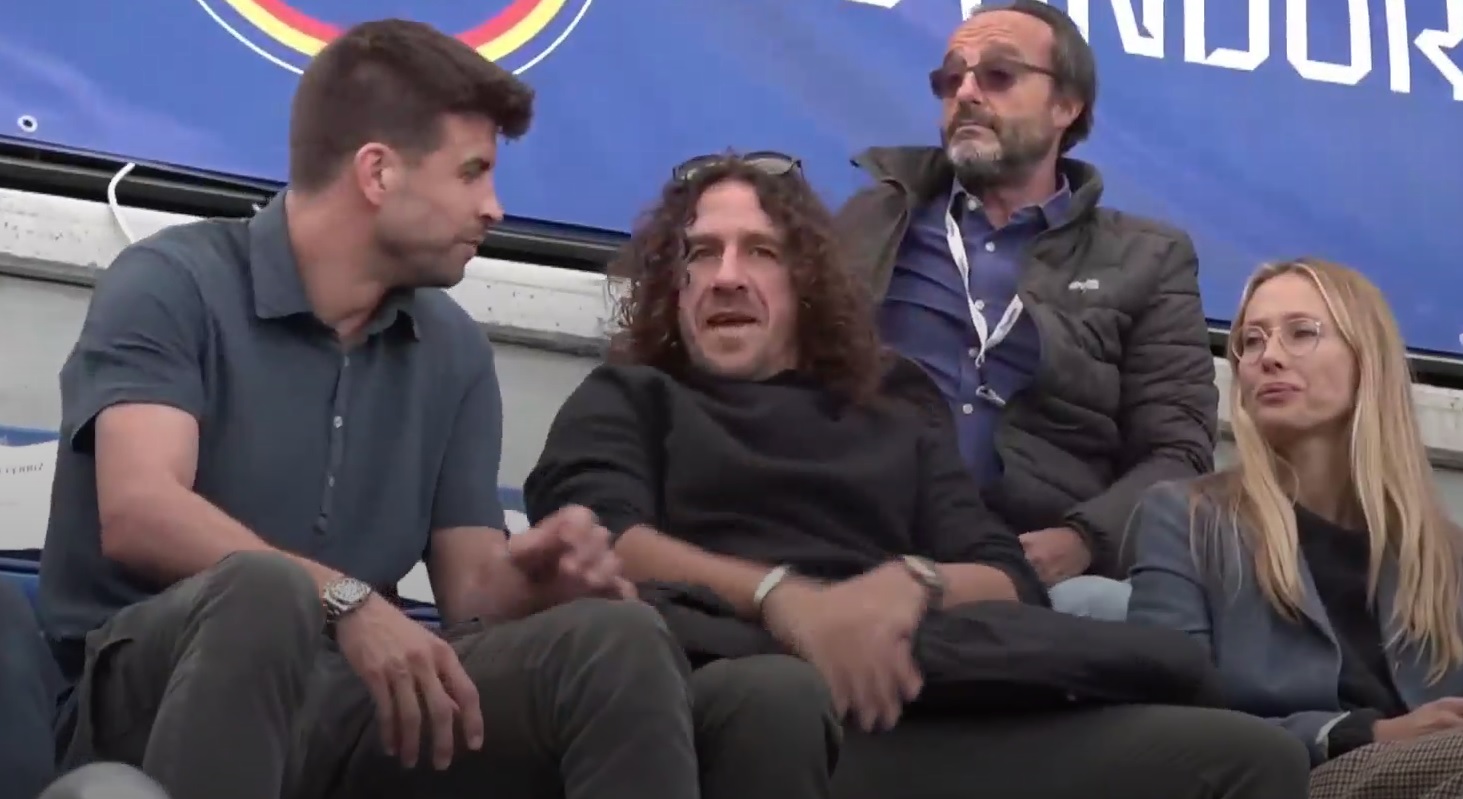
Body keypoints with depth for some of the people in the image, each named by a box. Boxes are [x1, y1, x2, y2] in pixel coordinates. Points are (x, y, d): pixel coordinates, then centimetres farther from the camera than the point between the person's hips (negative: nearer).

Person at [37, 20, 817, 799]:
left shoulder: (453, 349, 12)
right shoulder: (172, 285, -5)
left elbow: (469, 589, 9)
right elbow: (139, 513, -20)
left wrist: (528, 578, -15)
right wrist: (345, 601, -33)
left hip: (351, 694, 4)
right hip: (153, 689, -4)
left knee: (615, 640, -22)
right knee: (261, 591, -40)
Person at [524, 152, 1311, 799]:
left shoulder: (897, 422, 35)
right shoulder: (628, 398, 26)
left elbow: (1014, 585, 21)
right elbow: (601, 539, 3)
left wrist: (915, 583, -5)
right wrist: (780, 596, -15)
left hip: (931, 702, 4)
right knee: (777, 708, -46)